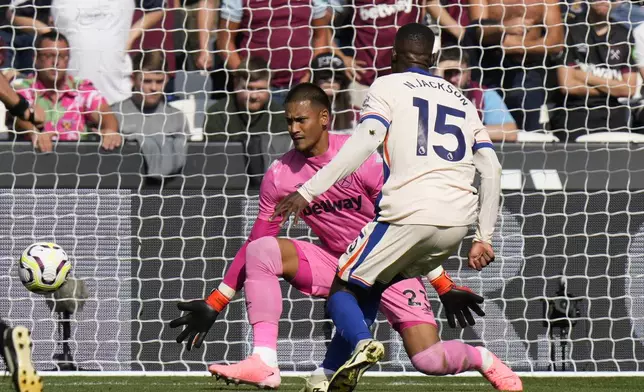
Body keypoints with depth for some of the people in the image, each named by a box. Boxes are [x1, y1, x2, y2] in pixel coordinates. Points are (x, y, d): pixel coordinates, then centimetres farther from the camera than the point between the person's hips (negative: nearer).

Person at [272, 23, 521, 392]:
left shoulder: (388, 87, 9)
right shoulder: (462, 100, 26)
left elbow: (363, 144, -8)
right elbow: (491, 169, 19)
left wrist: (307, 192, -11)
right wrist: (484, 237, 21)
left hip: (409, 213, -6)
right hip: (458, 222, 6)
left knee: (342, 287, 8)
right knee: (374, 284, 23)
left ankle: (361, 343, -24)